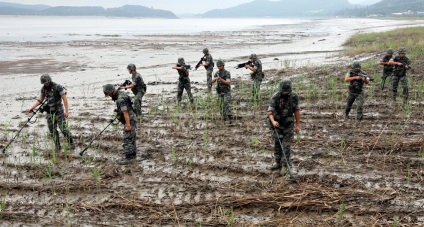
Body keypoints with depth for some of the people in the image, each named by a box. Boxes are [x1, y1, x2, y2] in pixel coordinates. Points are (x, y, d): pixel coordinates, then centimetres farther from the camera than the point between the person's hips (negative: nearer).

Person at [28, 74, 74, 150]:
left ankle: (71, 143, 3)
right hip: (49, 113, 6)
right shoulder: (44, 89, 5)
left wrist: (66, 111, -19)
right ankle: (57, 146, 14)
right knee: (52, 131, 5)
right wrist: (32, 107, 3)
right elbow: (40, 100, 14)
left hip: (58, 112, -6)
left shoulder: (58, 87, -13)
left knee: (64, 129, -9)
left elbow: (65, 99, -14)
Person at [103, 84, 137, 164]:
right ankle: (133, 154, 28)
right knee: (131, 138, 18)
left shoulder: (120, 99, -24)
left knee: (126, 139, -7)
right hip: (131, 119, 11)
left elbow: (125, 112, -26)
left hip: (130, 120, -11)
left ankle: (128, 158, -4)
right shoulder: (121, 93, 7)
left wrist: (128, 125, -25)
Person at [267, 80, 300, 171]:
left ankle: (286, 165, 2)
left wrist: (298, 125, 1)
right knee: (277, 145, 8)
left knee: (286, 146, -4)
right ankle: (278, 163, 21)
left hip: (289, 125, -1)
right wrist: (273, 121, -34)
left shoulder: (294, 97, -8)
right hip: (277, 124, 1)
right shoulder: (275, 97, -14)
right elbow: (270, 111, -16)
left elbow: (296, 110, 1)